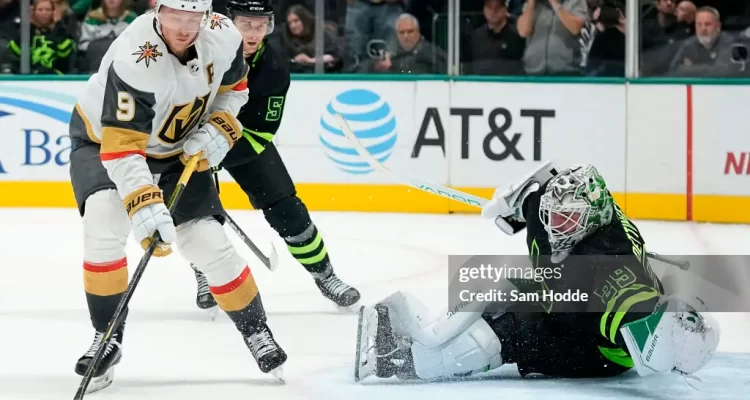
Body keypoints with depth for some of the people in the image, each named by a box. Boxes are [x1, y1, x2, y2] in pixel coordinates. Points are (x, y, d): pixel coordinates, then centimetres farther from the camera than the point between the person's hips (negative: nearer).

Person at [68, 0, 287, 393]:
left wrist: (219, 129, -13)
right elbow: (122, 146, -40)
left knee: (209, 242, -4)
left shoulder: (224, 37, -19)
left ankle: (256, 331, 19)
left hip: (179, 150, 4)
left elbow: (233, 85, 4)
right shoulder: (135, 61, -37)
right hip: (104, 139, -4)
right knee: (103, 223, -29)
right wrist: (144, 206, -51)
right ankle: (107, 336, -12)